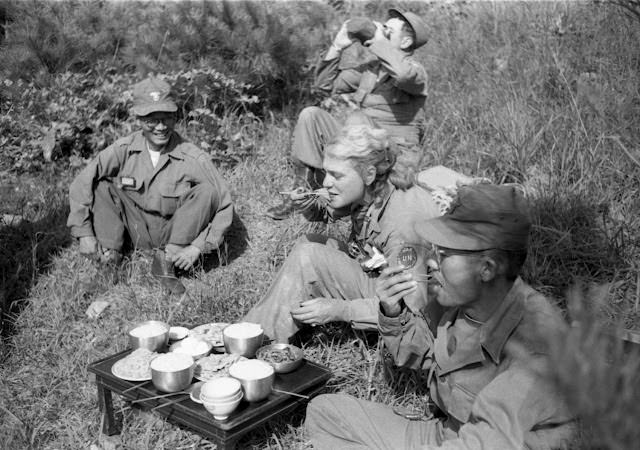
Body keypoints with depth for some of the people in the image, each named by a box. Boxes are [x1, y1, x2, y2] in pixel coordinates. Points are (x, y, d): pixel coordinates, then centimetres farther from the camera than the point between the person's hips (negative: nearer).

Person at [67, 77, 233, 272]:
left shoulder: (194, 159, -19)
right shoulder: (123, 150, -13)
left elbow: (224, 208, -17)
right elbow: (81, 184, -10)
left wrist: (198, 247, -24)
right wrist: (84, 233, -15)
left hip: (176, 233, -1)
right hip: (136, 232, 1)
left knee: (207, 191, -26)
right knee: (100, 185, -17)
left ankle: (173, 257, -16)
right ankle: (109, 254, -8)